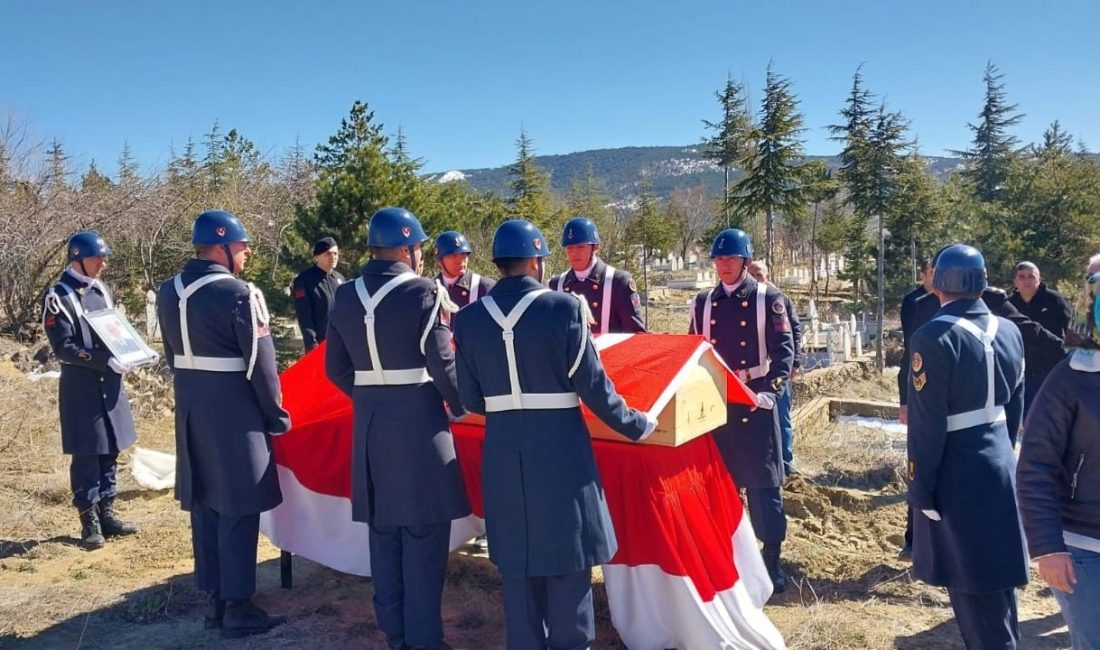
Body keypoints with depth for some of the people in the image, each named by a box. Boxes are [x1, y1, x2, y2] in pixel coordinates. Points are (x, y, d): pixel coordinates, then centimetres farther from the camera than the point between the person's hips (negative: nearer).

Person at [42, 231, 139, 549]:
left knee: (110, 451, 12)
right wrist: (105, 360, -22)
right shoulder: (58, 296, -11)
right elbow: (63, 348, -15)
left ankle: (106, 514, 23)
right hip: (82, 387, -7)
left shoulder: (101, 290, 11)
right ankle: (89, 522, 12)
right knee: (86, 456, 1)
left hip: (110, 383, 7)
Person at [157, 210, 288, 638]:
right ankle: (237, 607, 8)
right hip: (234, 412, -8)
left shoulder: (169, 292, 8)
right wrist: (276, 415, -4)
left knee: (204, 506, 14)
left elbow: (173, 355, 15)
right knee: (237, 510, 1)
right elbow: (260, 363, -14)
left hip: (191, 408, 8)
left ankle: (214, 598, 24)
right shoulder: (238, 294, -17)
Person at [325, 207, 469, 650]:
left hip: (369, 423, 6)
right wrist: (460, 406, 5)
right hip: (419, 422, -6)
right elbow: (442, 364, -13)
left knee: (383, 530, 15)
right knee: (423, 532, 5)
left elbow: (336, 369, 8)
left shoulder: (346, 296, 5)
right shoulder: (422, 292, -12)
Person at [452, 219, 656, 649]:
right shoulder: (564, 308, -12)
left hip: (503, 452, 3)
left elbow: (470, 399, 3)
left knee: (516, 559, 16)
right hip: (560, 449, -3)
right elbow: (594, 387, -10)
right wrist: (638, 426, 5)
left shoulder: (469, 318, -1)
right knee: (567, 559, 12)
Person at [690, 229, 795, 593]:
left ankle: (771, 560, 13)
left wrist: (770, 392, -19)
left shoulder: (768, 298, -2)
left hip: (754, 404, -4)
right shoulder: (704, 302, 9)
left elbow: (784, 349, -7)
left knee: (763, 483, 2)